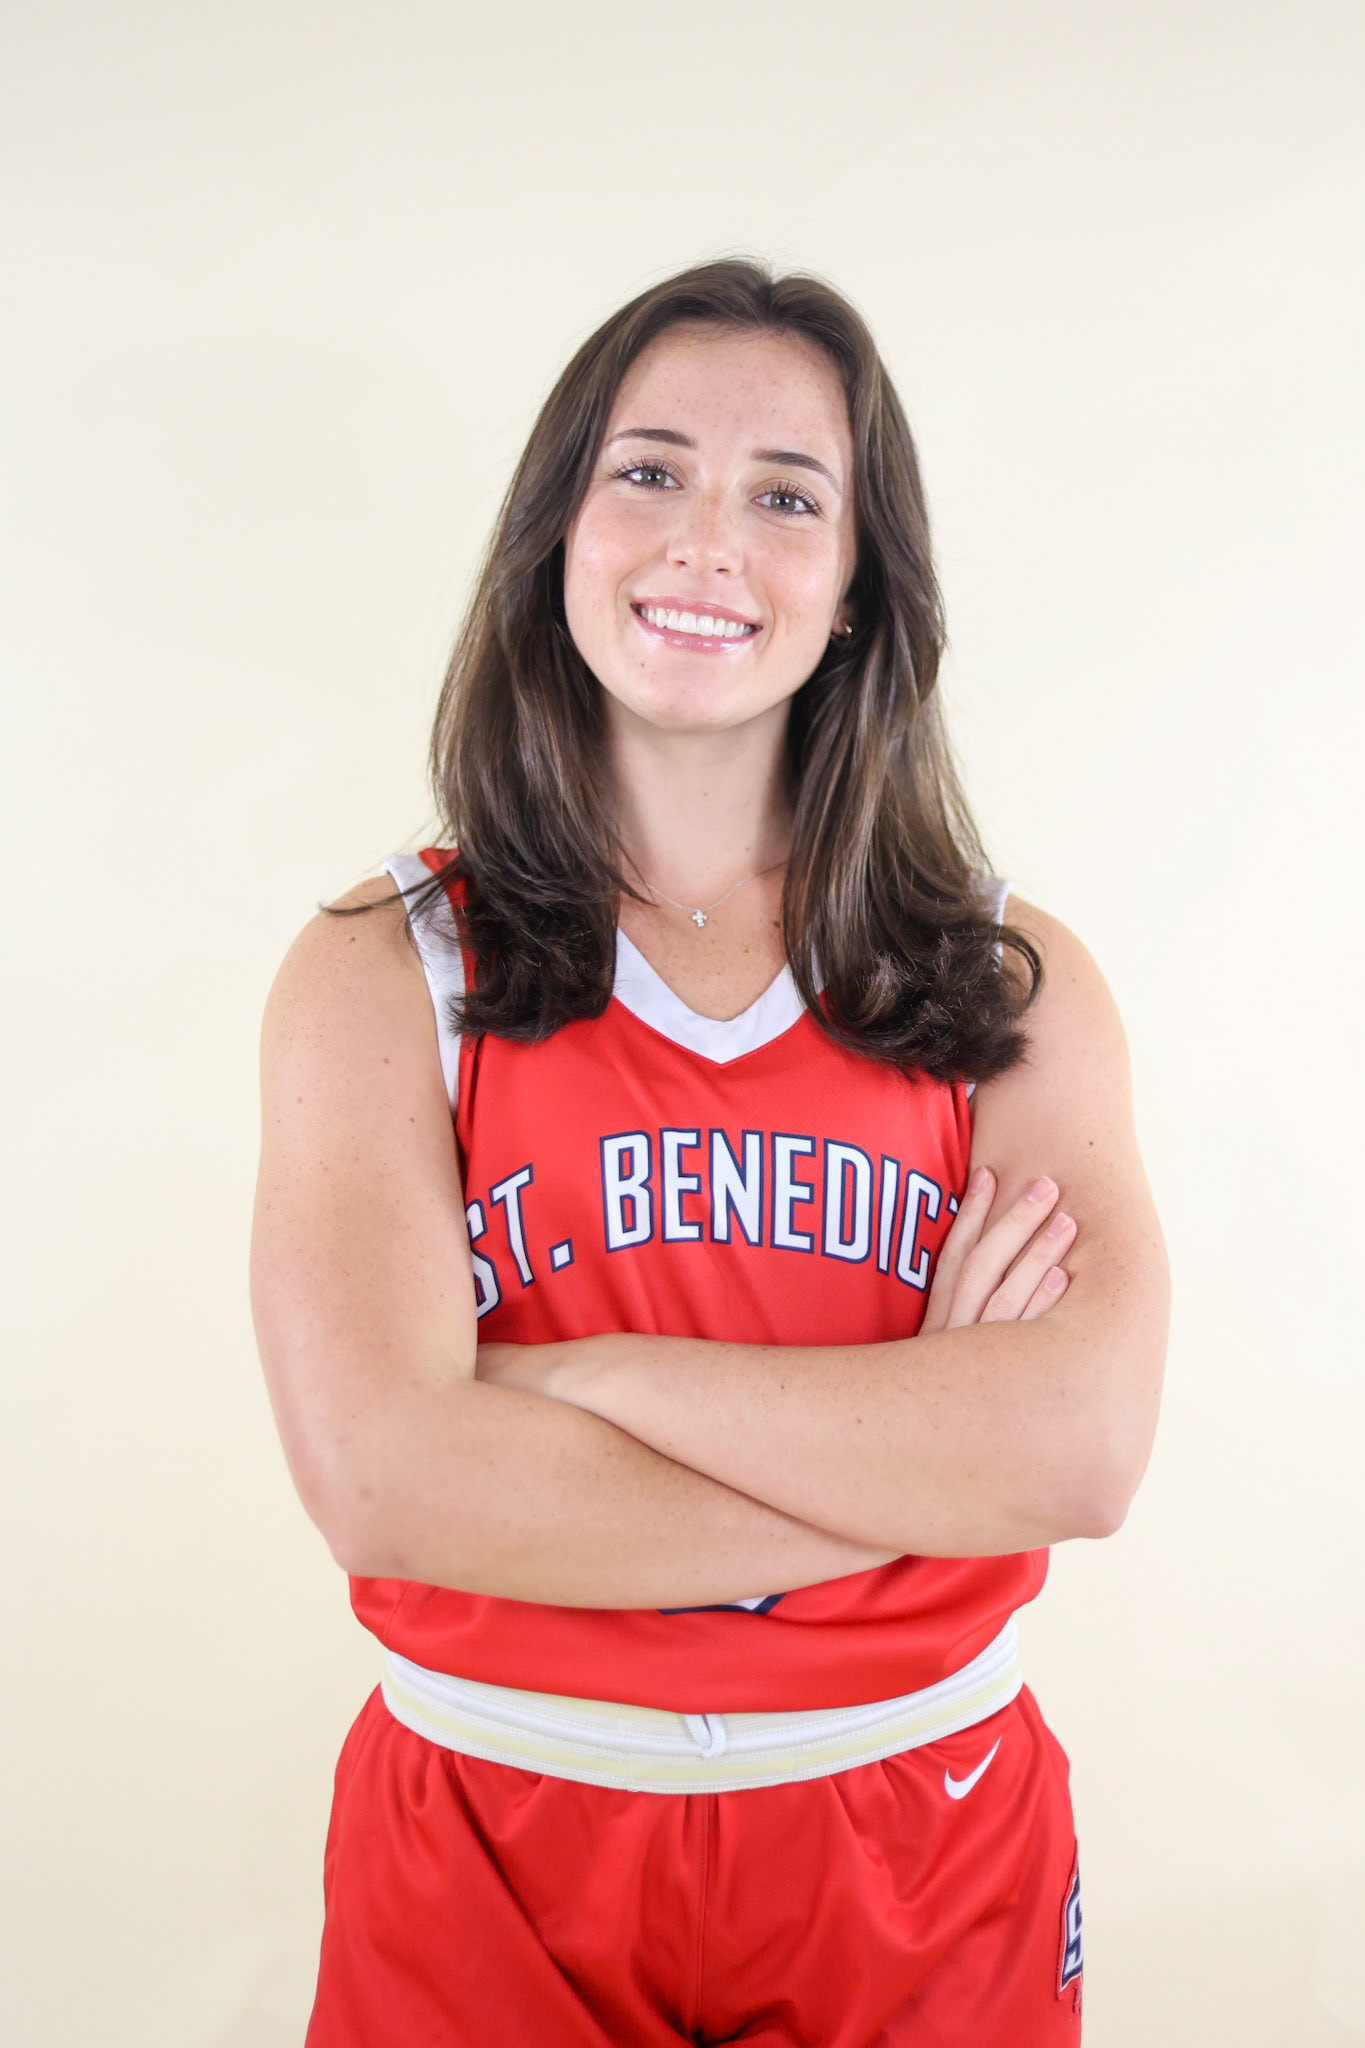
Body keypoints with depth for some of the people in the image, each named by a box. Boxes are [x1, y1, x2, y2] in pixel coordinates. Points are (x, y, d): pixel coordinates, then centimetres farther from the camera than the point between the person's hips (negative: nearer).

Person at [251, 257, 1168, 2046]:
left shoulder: (1013, 983, -4)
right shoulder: (383, 973, -8)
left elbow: (1086, 1447, -18)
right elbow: (381, 1476, -21)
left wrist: (579, 1375, -19)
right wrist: (923, 1453, -18)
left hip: (922, 1865, 2)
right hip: (495, 1852, -1)